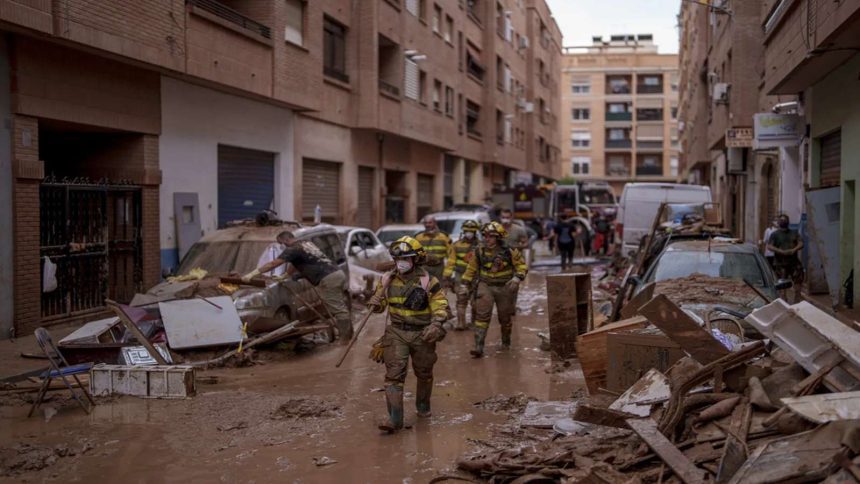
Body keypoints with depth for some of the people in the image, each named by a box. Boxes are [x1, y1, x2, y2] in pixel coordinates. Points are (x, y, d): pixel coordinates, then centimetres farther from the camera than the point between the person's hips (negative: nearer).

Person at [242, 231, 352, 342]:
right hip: (338, 273, 9)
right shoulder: (307, 243, 26)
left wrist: (252, 274, -8)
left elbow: (273, 264, -8)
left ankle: (346, 339, -5)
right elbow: (296, 264, 40)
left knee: (338, 310, -7)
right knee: (341, 308, 12)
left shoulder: (293, 249, -3)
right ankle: (349, 335, 16)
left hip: (328, 279, -9)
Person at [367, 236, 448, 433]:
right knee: (394, 374, -11)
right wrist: (375, 303, -12)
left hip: (422, 334, -1)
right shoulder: (388, 279, -1)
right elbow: (381, 300, 12)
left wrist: (435, 324, -25)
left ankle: (423, 405, 42)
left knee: (424, 373, 17)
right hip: (397, 332, 1)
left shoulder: (428, 281, -11)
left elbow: (441, 306, -8)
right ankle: (394, 418, -13)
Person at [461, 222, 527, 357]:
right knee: (482, 315, -14)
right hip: (485, 285, 1)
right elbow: (472, 267, 9)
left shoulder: (510, 251, -12)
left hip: (504, 287, 0)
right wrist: (464, 280, 15)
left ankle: (506, 341, 40)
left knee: (505, 317, 14)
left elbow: (522, 266, -4)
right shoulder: (479, 251, -5)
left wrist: (517, 278, -21)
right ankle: (478, 347, -16)